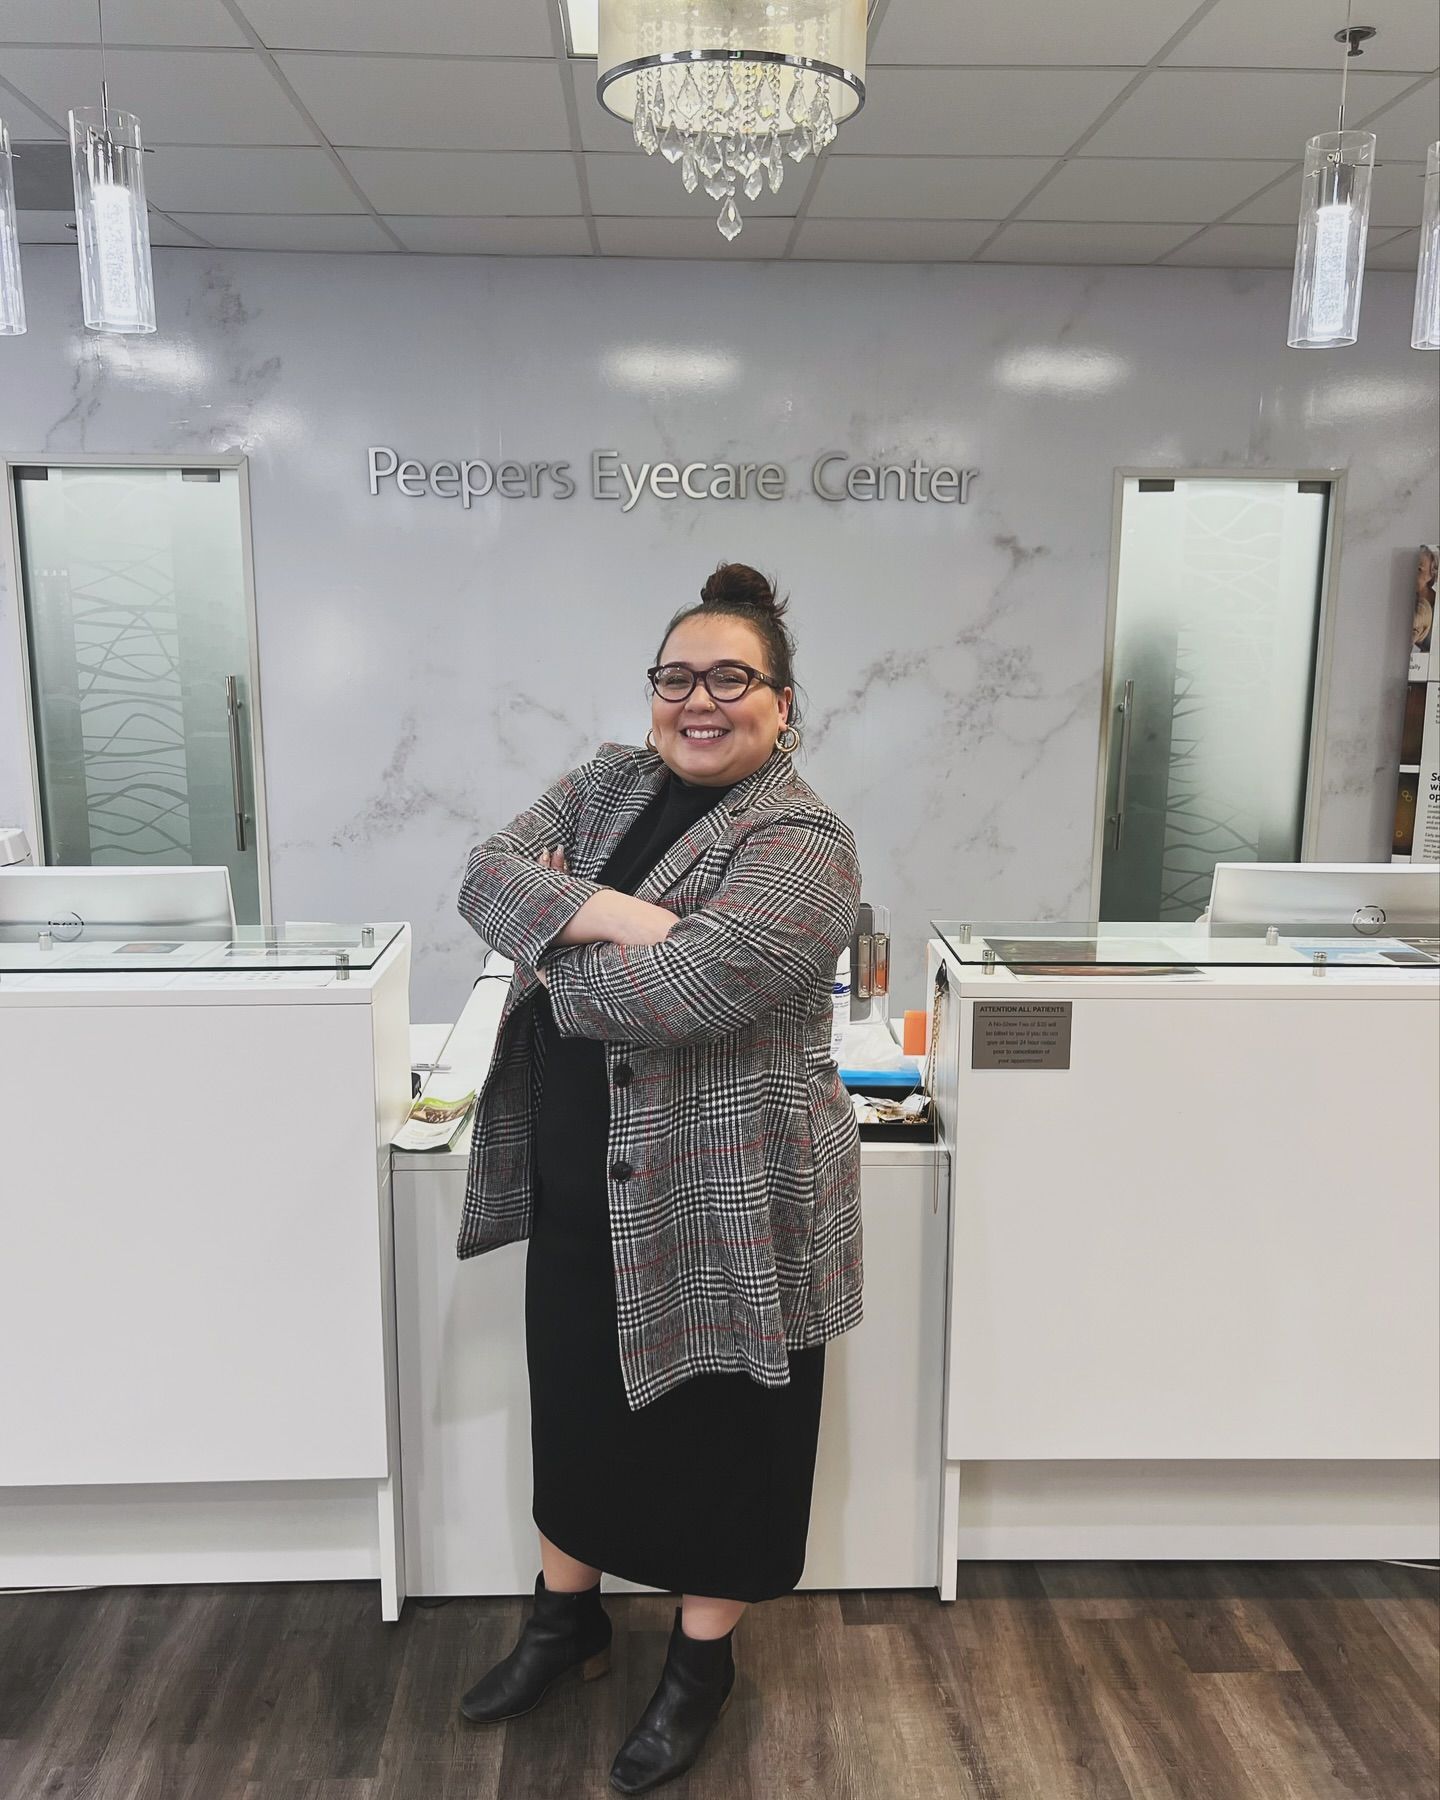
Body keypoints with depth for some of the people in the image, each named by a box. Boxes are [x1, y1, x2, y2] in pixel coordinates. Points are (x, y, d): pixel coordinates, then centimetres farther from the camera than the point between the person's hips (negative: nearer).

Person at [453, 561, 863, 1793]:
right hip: (577, 1180, 6)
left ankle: (703, 1662, 38)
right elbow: (488, 872, -9)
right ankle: (567, 1616, 46)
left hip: (719, 1195, -6)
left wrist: (553, 954, -12)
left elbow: (677, 994, -29)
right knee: (572, 1401, 21)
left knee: (713, 1428, 13)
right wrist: (614, 914, -25)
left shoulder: (801, 844, -17)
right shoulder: (608, 783, 5)